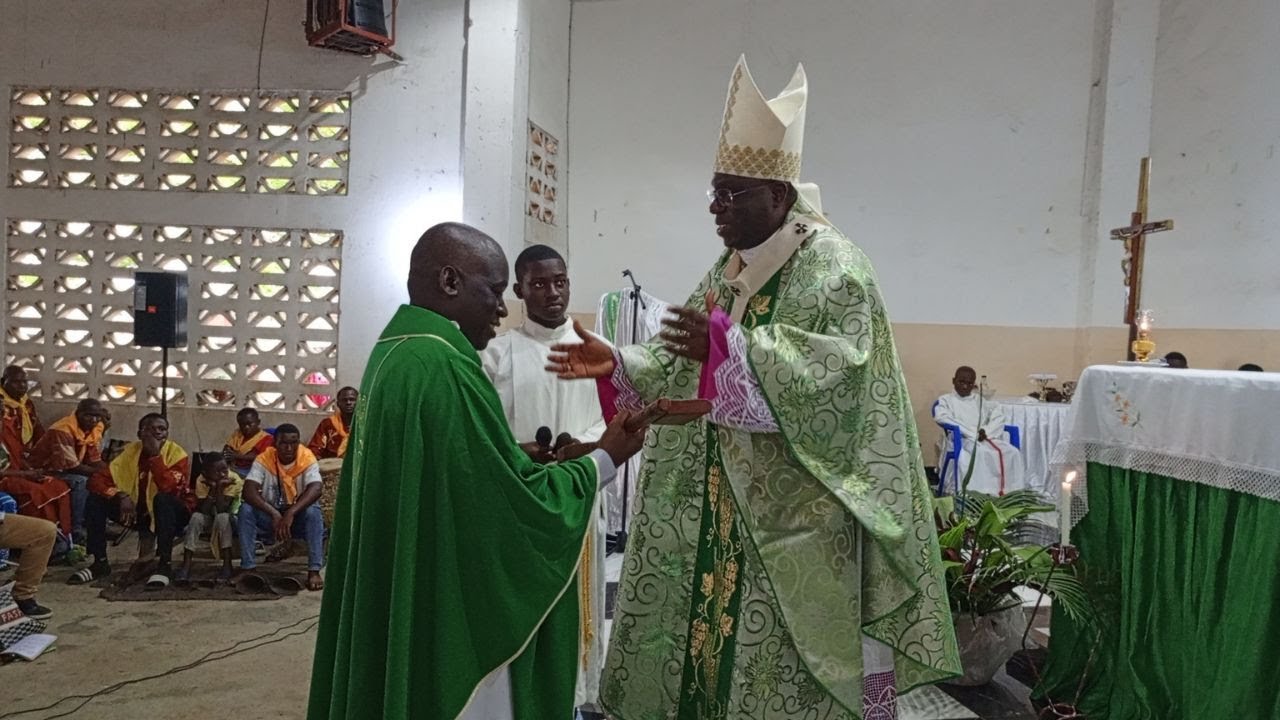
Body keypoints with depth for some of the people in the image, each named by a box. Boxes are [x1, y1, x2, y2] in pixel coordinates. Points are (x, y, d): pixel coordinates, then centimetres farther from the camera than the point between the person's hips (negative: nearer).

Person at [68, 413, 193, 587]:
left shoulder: (177, 454, -18)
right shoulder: (131, 450, -5)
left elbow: (171, 489, -34)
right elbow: (98, 479, -11)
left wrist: (155, 455, -33)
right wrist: (121, 496, -28)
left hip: (171, 515, -5)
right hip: (139, 512, 5)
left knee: (163, 498, -37)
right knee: (96, 498, -11)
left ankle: (165, 564, -28)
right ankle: (100, 562, -4)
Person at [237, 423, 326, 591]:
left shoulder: (307, 458, -16)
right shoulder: (264, 458, -14)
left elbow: (315, 489, -31)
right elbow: (249, 491, -26)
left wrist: (291, 513, -45)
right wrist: (275, 514, -38)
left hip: (298, 516, -1)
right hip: (269, 515, 1)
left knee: (313, 512, -32)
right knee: (246, 509, -25)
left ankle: (314, 570, -30)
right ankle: (247, 567, -20)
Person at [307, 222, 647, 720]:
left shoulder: (393, 355, 7)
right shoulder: (442, 365, -23)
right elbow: (514, 507, -20)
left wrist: (520, 457, 10)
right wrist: (602, 460, -7)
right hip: (448, 619, -9)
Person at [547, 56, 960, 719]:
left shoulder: (835, 267, -11)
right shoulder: (726, 272, 12)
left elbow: (841, 372, -26)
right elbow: (683, 374, 13)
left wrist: (728, 346, -33)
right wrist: (617, 364, -2)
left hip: (793, 518, -7)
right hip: (718, 512, 7)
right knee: (714, 640, 14)